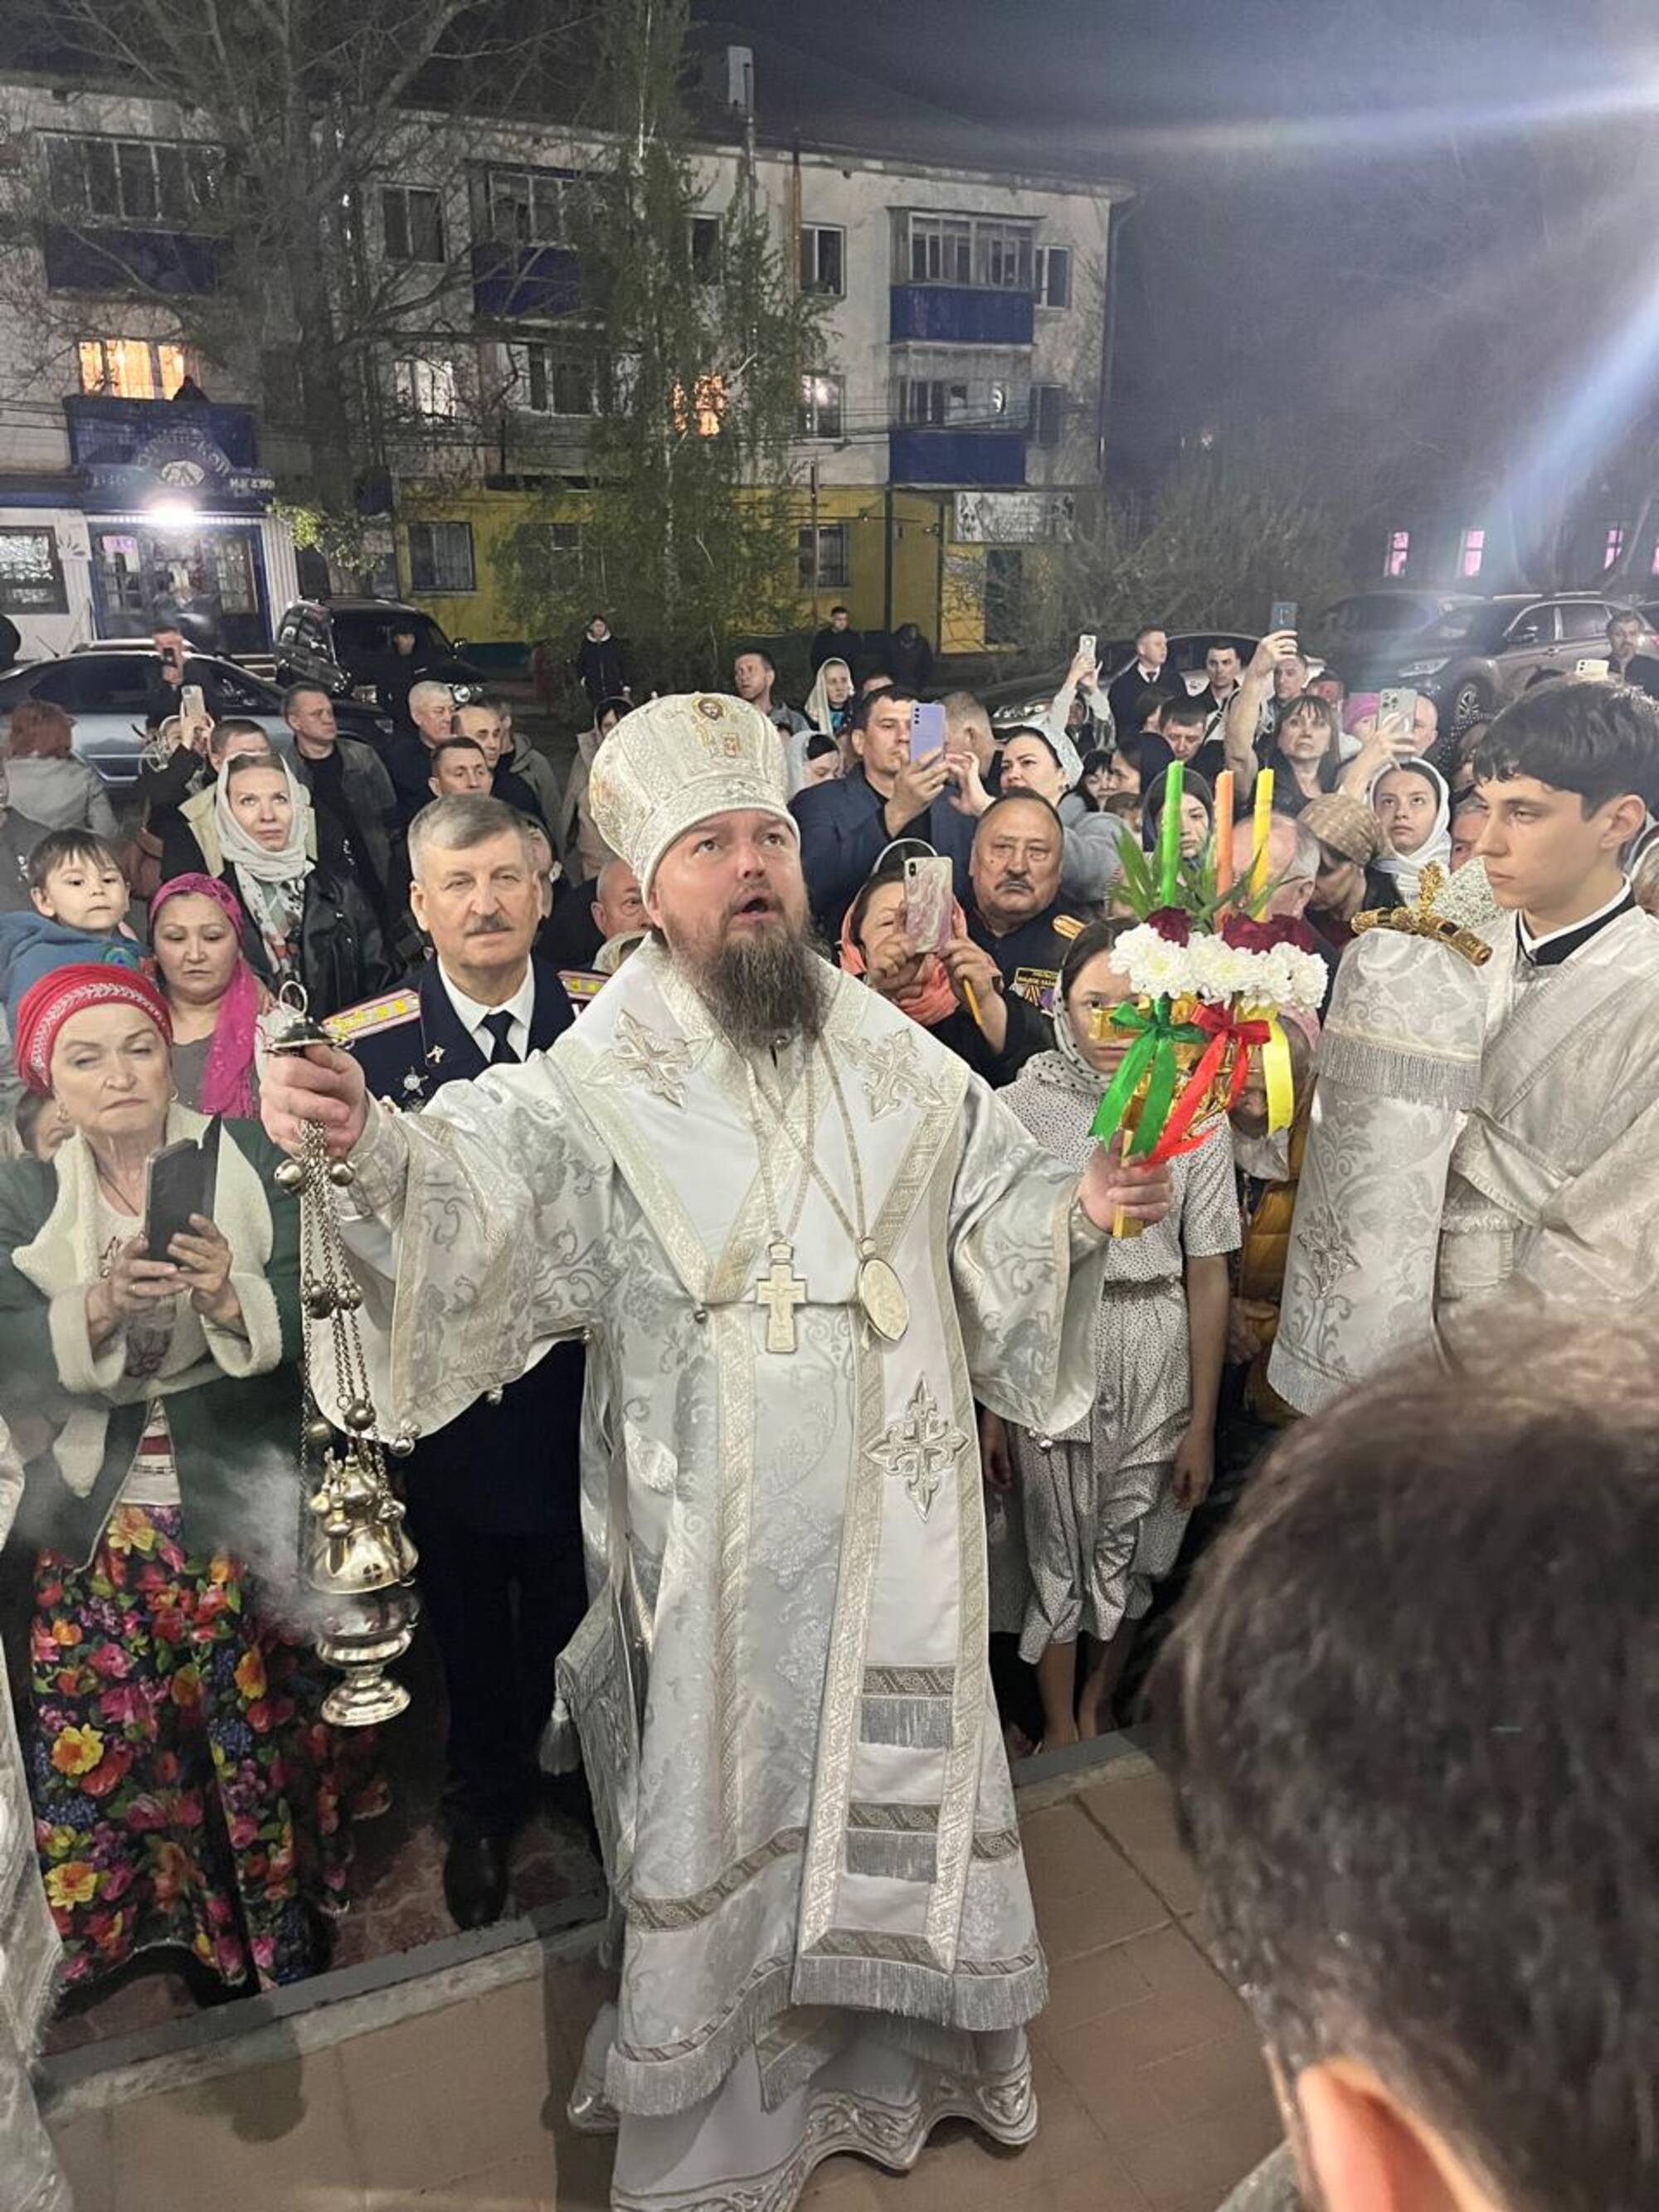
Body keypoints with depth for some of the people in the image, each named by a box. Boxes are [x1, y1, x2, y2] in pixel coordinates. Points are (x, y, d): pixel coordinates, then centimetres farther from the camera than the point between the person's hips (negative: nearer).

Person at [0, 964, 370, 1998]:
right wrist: (101, 1306, -26)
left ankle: (294, 1960, 32)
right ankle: (198, 1955, 31)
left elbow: (312, 1321, -8)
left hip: (249, 1518, -2)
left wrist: (228, 1297, -29)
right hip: (100, 1534, 2)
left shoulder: (251, 1158, -4)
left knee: (272, 1743, 6)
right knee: (101, 1760, 4)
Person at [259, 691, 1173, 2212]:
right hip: (717, 1528, -2)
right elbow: (475, 1178, -24)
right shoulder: (600, 1080, -10)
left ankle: (896, 2035, 47)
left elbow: (994, 1208, 7)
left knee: (896, 1761, 18)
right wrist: (363, 1141, -43)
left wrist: (1081, 1209, -11)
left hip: (889, 1507, 3)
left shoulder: (892, 1056, 1)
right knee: (726, 1778, 13)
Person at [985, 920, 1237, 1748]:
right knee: (1055, 1549, 10)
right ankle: (1059, 1729, 33)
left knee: (1128, 1551, 15)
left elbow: (1209, 1279, 1)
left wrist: (1202, 1424, 2)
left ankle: (1095, 1708, 40)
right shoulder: (1021, 1108, -5)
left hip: (1154, 1358, 1)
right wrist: (992, 1407, -1)